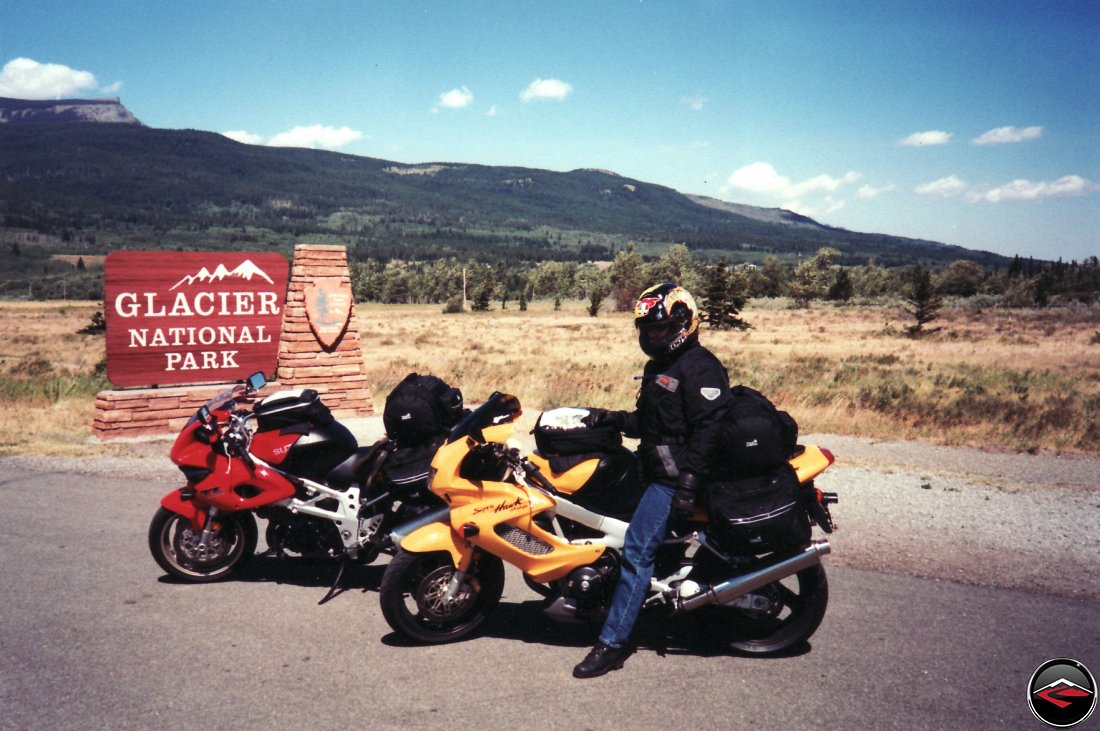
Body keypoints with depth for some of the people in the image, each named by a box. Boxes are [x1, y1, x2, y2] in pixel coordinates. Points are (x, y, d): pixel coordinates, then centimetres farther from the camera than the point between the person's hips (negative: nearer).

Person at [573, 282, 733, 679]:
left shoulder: (699, 367, -12)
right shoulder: (658, 366, 20)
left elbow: (709, 428, -19)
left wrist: (688, 483, -25)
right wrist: (611, 418, 7)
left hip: (674, 476, -11)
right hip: (652, 466, 11)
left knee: (637, 551, -15)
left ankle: (612, 644, -13)